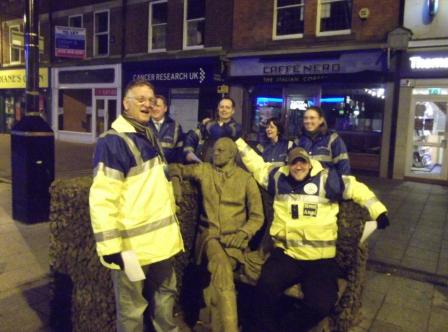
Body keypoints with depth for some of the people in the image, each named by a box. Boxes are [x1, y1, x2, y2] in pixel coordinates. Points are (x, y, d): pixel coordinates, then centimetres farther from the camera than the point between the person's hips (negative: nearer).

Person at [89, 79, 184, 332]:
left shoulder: (150, 137, 12)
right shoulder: (113, 142, -17)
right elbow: (102, 199, -22)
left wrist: (173, 224, 22)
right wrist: (110, 245, -23)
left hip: (161, 239, 9)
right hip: (132, 244, -8)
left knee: (165, 296, 25)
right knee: (132, 310, 11)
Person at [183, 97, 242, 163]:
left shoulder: (236, 127, 4)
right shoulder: (207, 123, 15)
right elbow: (191, 137, 7)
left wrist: (208, 126, 4)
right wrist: (188, 152, -10)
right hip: (199, 164, 0)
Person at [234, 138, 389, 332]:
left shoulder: (325, 179, 3)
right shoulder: (279, 178, 10)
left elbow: (356, 188, 8)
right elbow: (256, 165, 21)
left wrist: (378, 211, 2)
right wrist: (238, 141, 22)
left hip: (320, 259, -1)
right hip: (285, 254, 2)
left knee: (320, 305, -19)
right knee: (265, 288, -24)